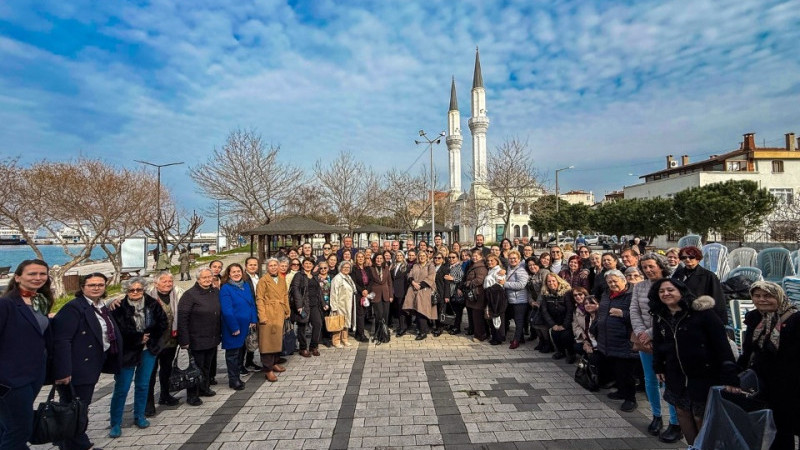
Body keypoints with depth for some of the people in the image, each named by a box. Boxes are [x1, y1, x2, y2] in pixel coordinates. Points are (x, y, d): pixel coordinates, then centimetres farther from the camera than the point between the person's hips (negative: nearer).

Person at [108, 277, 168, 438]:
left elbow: (163, 324, -4)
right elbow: (118, 332, -15)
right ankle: (115, 423, 18)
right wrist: (138, 339, -14)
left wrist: (148, 337, -11)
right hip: (127, 352, -3)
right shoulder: (119, 308, -13)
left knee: (143, 385, 14)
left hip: (148, 351, 3)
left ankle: (139, 417, 29)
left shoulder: (152, 304, -6)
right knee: (122, 388, 3)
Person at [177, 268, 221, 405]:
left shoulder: (215, 292, 6)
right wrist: (184, 340, -19)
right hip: (197, 340, -6)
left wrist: (219, 333, 14)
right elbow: (182, 318, -17)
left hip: (212, 338, 6)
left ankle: (204, 388, 36)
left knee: (207, 366, 18)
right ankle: (192, 396, 18)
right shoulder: (190, 294, -14)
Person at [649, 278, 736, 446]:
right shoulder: (659, 316, 1)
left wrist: (728, 374, -20)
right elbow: (658, 344, 12)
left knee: (701, 416, 5)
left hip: (703, 374, -5)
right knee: (682, 412, 14)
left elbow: (721, 342, -18)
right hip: (677, 376, 5)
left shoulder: (701, 312, -17)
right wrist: (658, 367, 12)